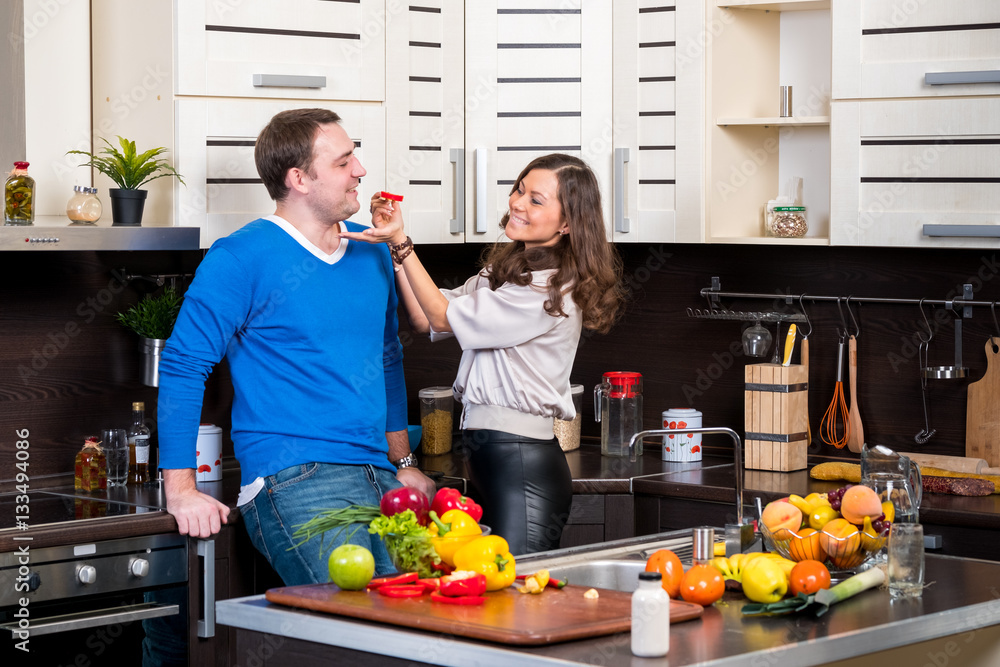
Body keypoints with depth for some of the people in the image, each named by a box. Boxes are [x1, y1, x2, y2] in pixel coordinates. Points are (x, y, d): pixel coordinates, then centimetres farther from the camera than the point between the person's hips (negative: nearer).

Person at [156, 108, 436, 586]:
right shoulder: (241, 259, -5)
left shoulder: (371, 253, 17)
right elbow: (183, 366, -7)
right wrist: (180, 491, -13)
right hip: (294, 480, -7)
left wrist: (402, 464, 27)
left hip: (379, 477, 7)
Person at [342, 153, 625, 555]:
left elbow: (444, 318, -9)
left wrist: (400, 242, -8)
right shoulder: (507, 267, 15)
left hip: (523, 463, -9)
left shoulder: (552, 291, -14)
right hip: (488, 453, 9)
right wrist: (396, 242, 8)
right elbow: (429, 319, 15)